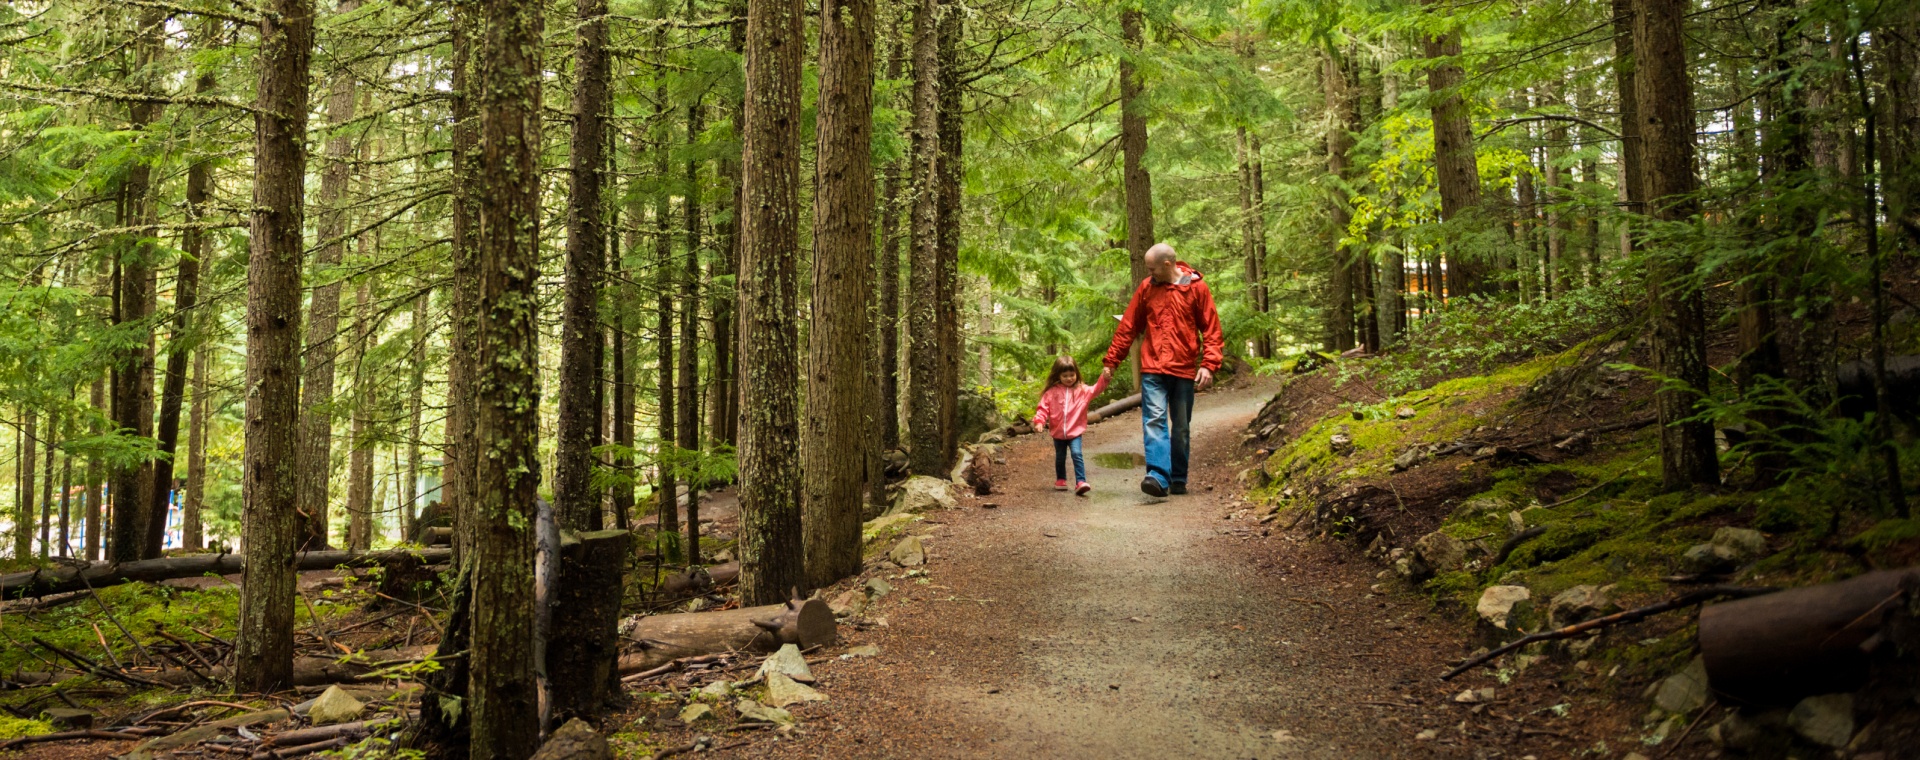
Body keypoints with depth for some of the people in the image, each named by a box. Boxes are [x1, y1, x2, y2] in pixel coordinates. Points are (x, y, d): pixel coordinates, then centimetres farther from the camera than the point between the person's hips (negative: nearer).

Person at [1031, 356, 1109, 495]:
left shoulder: (1082, 390, -1)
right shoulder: (1051, 392, -3)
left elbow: (1096, 389, -12)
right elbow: (1043, 408, -5)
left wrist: (1104, 379, -29)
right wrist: (1039, 421, -20)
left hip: (1075, 432, -2)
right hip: (1058, 433, 2)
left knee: (1077, 454, -19)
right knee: (1060, 457, 18)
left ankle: (1080, 482, -23)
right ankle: (1060, 480, 38)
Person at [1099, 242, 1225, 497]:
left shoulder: (1197, 288, 0)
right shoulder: (1146, 288, 6)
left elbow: (1212, 330, 1)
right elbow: (1127, 328, 11)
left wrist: (1209, 364, -10)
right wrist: (1111, 362, 11)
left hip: (1184, 370, -1)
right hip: (1153, 369, 1)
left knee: (1181, 428, 8)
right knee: (1154, 420, -14)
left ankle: (1179, 479, 19)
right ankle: (1158, 476, -23)